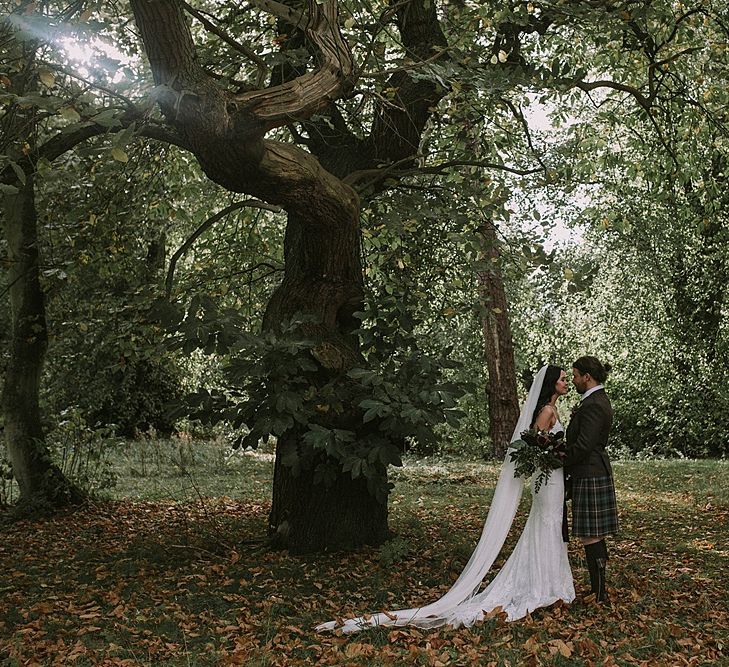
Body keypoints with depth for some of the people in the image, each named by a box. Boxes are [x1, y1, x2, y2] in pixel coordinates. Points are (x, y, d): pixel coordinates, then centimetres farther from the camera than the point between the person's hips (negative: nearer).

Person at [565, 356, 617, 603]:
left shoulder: (593, 405, -18)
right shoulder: (599, 400, 14)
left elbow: (583, 446, -22)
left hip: (590, 477, -11)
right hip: (595, 473, 11)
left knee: (590, 537, -4)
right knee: (594, 537, 15)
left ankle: (599, 594, 2)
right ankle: (598, 589, 24)